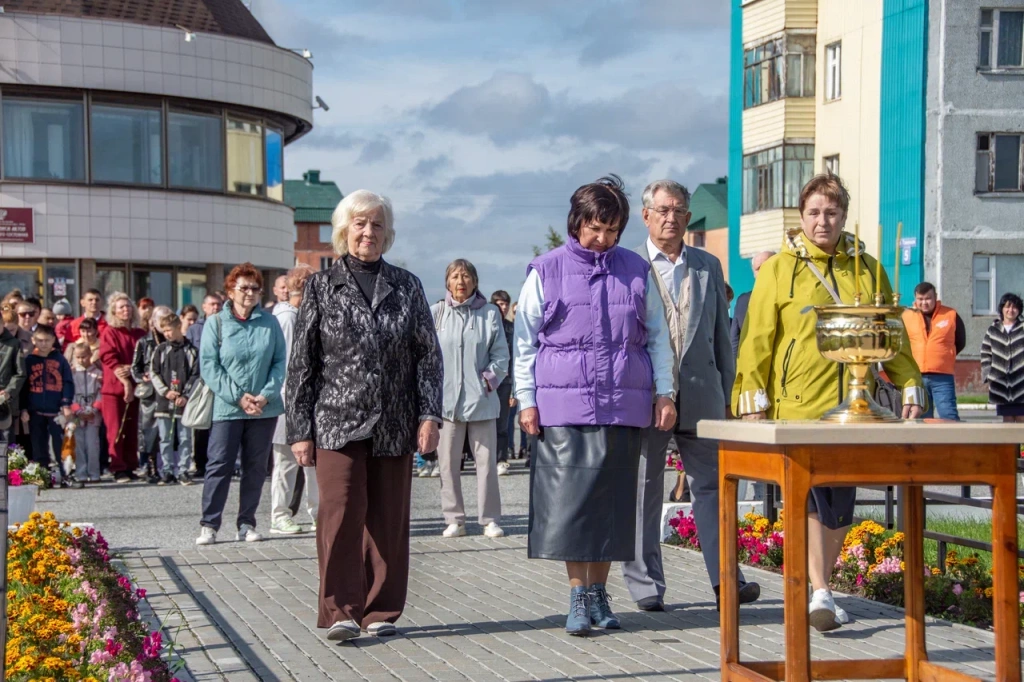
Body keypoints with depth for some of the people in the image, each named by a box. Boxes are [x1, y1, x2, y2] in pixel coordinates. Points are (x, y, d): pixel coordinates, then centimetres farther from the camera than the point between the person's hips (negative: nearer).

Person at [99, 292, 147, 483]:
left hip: (134, 387, 4)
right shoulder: (109, 333, 1)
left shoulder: (139, 334, 13)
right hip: (114, 388, -4)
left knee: (132, 430, 5)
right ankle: (118, 469, -5)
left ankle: (130, 468, 10)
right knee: (115, 430, -6)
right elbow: (109, 359, -8)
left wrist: (130, 369, -12)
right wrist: (125, 381, -15)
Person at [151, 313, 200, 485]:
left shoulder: (192, 350, 2)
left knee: (185, 438, 2)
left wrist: (186, 396, -11)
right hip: (164, 401, 1)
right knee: (165, 439, 4)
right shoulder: (160, 349, 6)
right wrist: (165, 391, -8)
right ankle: (166, 472, 9)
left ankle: (183, 471, 8)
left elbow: (196, 376, -1)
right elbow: (154, 373, 4)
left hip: (185, 402, -1)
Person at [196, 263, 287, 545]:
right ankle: (209, 524, 3)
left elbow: (280, 361, 3)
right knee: (219, 465, -3)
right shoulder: (216, 323, -1)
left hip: (264, 409, 2)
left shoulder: (270, 323, 4)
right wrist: (238, 397, -13)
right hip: (227, 408, -2)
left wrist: (266, 395, -11)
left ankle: (246, 523, 16)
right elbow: (209, 366, -6)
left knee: (256, 467, 8)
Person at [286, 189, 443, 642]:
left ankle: (381, 611, 14)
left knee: (388, 520, 4)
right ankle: (341, 611, -6)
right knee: (340, 514, -13)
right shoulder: (321, 287, 5)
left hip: (394, 426, 2)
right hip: (337, 423, -2)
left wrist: (429, 414, -3)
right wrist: (300, 430, -1)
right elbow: (301, 364, 4)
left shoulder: (407, 286, 10)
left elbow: (429, 354, 8)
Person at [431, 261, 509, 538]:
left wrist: (491, 376, -8)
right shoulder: (436, 313, 5)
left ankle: (490, 519, 10)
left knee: (486, 460, 2)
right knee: (448, 462, 3)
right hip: (446, 398, 0)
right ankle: (454, 519, 11)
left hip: (481, 399, 0)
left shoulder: (490, 313, 5)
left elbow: (501, 353, 6)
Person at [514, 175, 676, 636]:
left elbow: (657, 337, 15)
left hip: (623, 406, 3)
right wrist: (527, 400, -2)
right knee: (569, 500, -6)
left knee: (614, 502, 5)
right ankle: (578, 598, 1)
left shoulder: (637, 271, 10)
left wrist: (665, 392, 6)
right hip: (565, 404, -2)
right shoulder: (546, 271, 4)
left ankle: (598, 592, 15)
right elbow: (525, 342, 5)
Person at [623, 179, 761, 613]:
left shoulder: (708, 266, 12)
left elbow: (722, 335, 15)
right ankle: (646, 585, 12)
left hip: (700, 395, 3)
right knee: (643, 490, 4)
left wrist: (726, 395, 10)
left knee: (711, 484, 2)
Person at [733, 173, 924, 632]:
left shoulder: (866, 269, 13)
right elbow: (756, 340, 1)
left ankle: (823, 587, 23)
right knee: (812, 495, -15)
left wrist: (910, 386, 11)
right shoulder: (779, 269, 3)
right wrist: (752, 400, -5)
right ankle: (820, 595, -14)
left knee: (842, 503, 9)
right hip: (797, 405, -4)